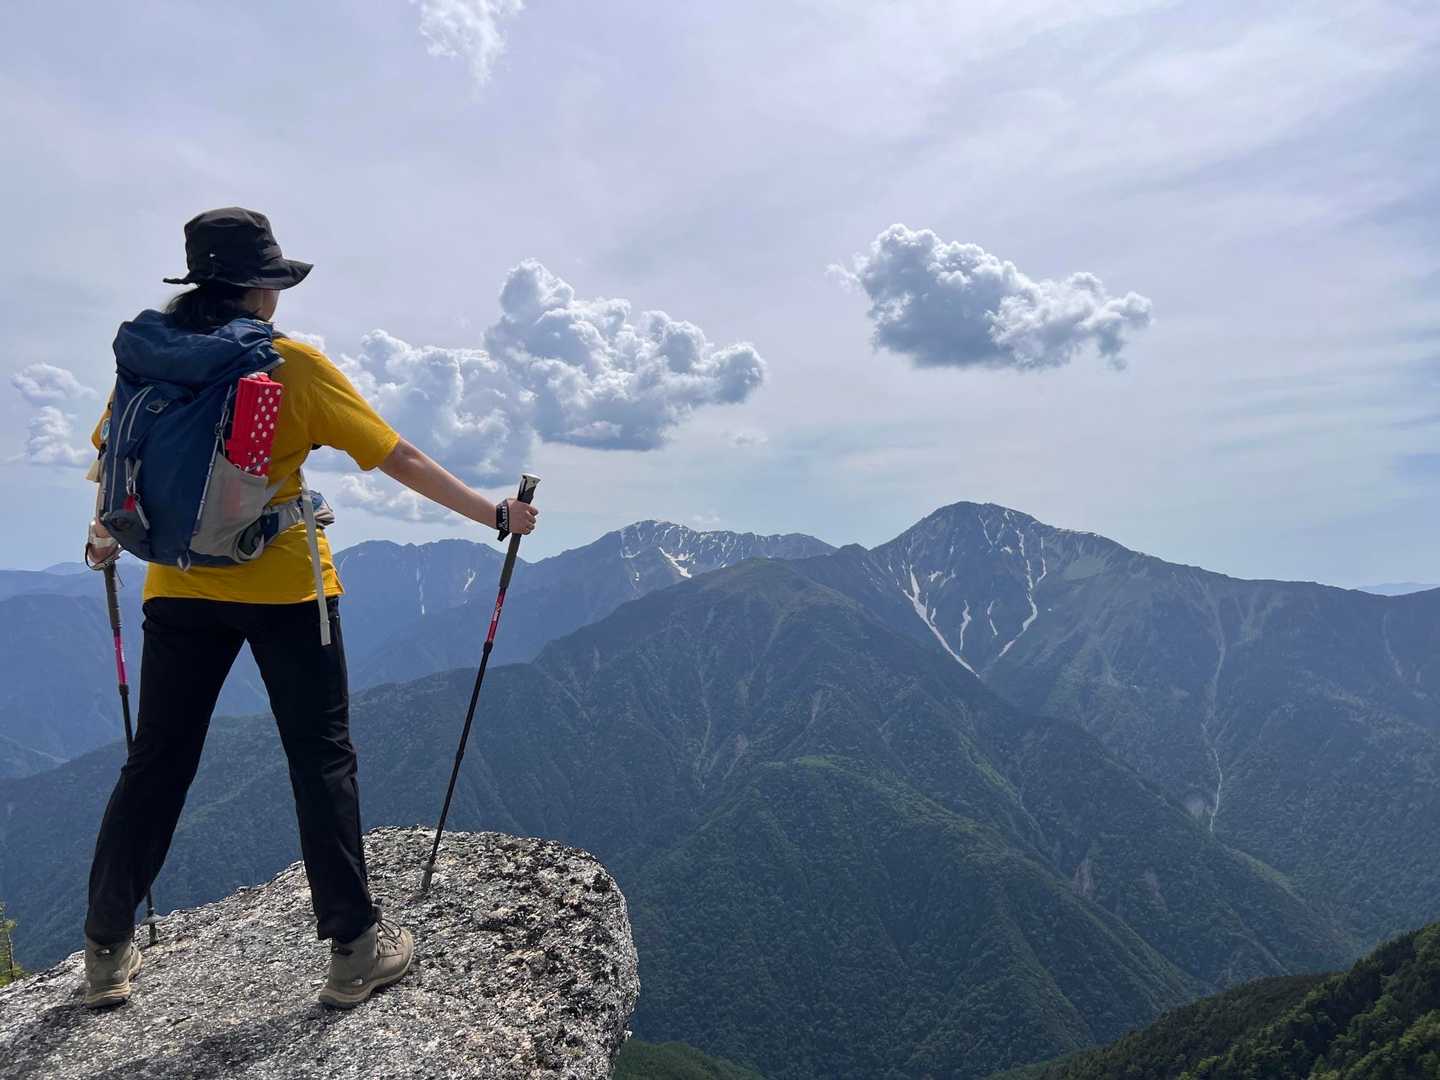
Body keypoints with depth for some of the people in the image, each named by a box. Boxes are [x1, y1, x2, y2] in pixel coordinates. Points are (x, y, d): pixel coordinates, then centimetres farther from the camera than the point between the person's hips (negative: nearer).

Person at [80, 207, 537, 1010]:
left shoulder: (148, 357, 2)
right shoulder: (295, 366, -9)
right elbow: (402, 461, -9)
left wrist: (105, 539, 33)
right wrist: (495, 514, -2)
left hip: (180, 588, 4)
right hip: (283, 587, -4)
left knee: (156, 764, 14)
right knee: (322, 761, 5)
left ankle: (108, 953, 25)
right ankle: (356, 948, 11)